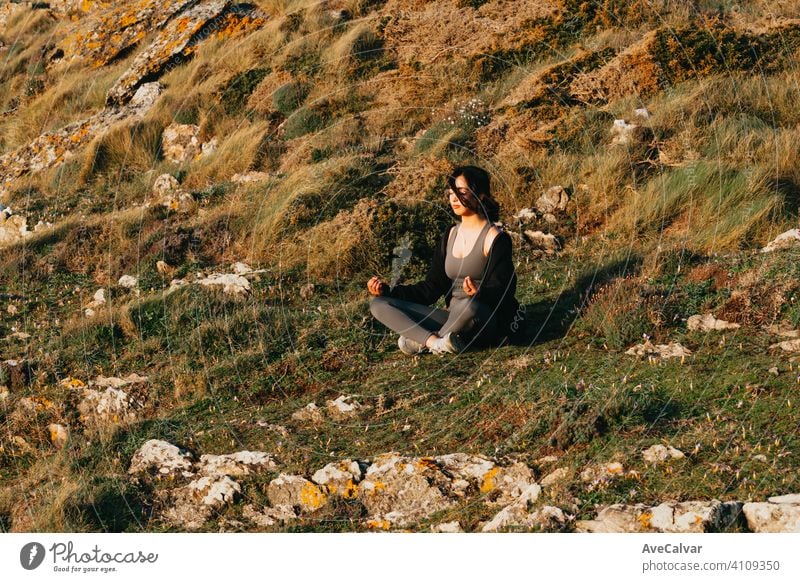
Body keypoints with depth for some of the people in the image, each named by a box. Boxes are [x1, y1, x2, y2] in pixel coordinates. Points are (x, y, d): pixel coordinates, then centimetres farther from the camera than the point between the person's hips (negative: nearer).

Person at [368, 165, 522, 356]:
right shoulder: (451, 234, 14)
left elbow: (502, 292, -13)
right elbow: (431, 289, 13)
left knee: (468, 305, -42)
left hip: (492, 323, -6)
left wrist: (478, 293, -36)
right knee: (379, 304, -6)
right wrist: (388, 291, 1)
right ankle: (435, 342, -29)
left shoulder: (495, 238, -6)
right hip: (453, 318, 7)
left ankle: (421, 342, -16)